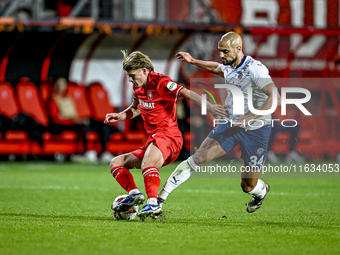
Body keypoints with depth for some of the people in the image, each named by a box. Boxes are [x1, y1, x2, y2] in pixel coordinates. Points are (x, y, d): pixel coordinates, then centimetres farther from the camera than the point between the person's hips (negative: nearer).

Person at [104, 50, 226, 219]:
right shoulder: (139, 86, 16)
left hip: (168, 135, -10)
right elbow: (136, 109, 33)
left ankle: (153, 204, -50)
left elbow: (187, 94, -19)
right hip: (153, 140, 10)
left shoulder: (160, 82, -10)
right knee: (115, 164, 10)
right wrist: (119, 116, 15)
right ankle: (134, 194, -15)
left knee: (147, 162, -39)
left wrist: (209, 107, -31)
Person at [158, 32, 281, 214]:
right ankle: (161, 197, -10)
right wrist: (193, 61, 30)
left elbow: (275, 97, -33)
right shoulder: (229, 67, 2)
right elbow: (217, 68, 30)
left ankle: (262, 190, 40)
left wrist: (251, 117, -41)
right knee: (198, 159, -13)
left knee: (248, 186, 2)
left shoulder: (255, 69, -22)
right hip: (230, 124, 6)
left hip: (255, 130, -5)